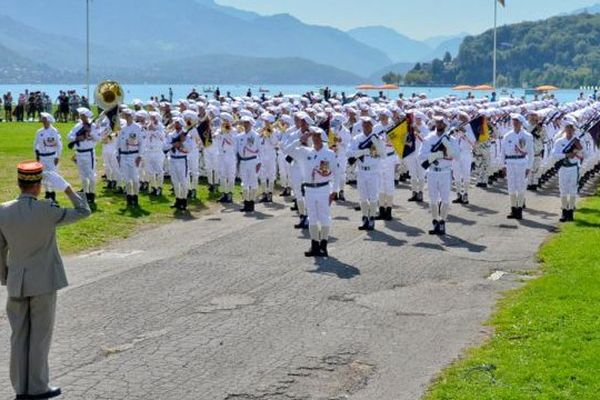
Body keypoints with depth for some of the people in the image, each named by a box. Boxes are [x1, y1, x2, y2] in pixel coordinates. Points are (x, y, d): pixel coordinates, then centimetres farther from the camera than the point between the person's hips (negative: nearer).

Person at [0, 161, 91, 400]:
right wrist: (67, 189, -4)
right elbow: (84, 212, -5)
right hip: (43, 282, -4)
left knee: (19, 335, 11)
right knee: (40, 335, 5)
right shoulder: (47, 211, -17)